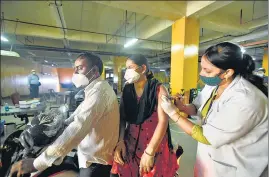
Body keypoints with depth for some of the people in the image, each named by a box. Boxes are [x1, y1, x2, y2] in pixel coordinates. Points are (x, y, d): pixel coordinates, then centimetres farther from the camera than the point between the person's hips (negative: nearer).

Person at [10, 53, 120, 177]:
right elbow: (77, 115, 15)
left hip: (96, 161, -8)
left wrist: (37, 163, -30)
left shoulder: (99, 90, -26)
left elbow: (78, 128, -34)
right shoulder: (95, 89, 10)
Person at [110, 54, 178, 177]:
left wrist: (149, 152, -21)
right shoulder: (127, 90, -1)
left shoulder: (158, 90, -12)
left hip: (155, 145, -3)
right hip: (130, 144, 4)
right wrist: (120, 141, -14)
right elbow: (122, 117, -1)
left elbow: (163, 121, -18)